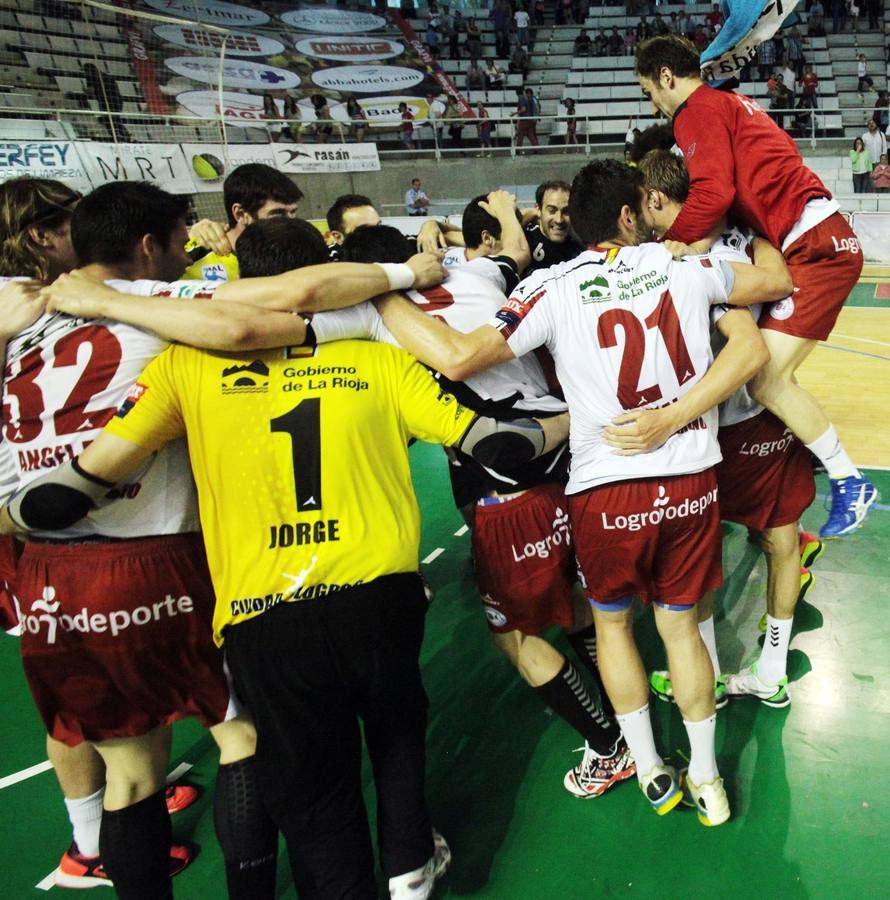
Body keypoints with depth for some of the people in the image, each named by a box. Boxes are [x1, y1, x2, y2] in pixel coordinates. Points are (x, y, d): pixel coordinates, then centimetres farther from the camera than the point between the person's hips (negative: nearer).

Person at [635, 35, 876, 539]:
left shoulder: (698, 109, -5)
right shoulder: (730, 103, 24)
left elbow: (714, 193, -19)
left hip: (815, 245, -10)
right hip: (823, 237, 10)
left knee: (767, 380, -13)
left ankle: (851, 485, -3)